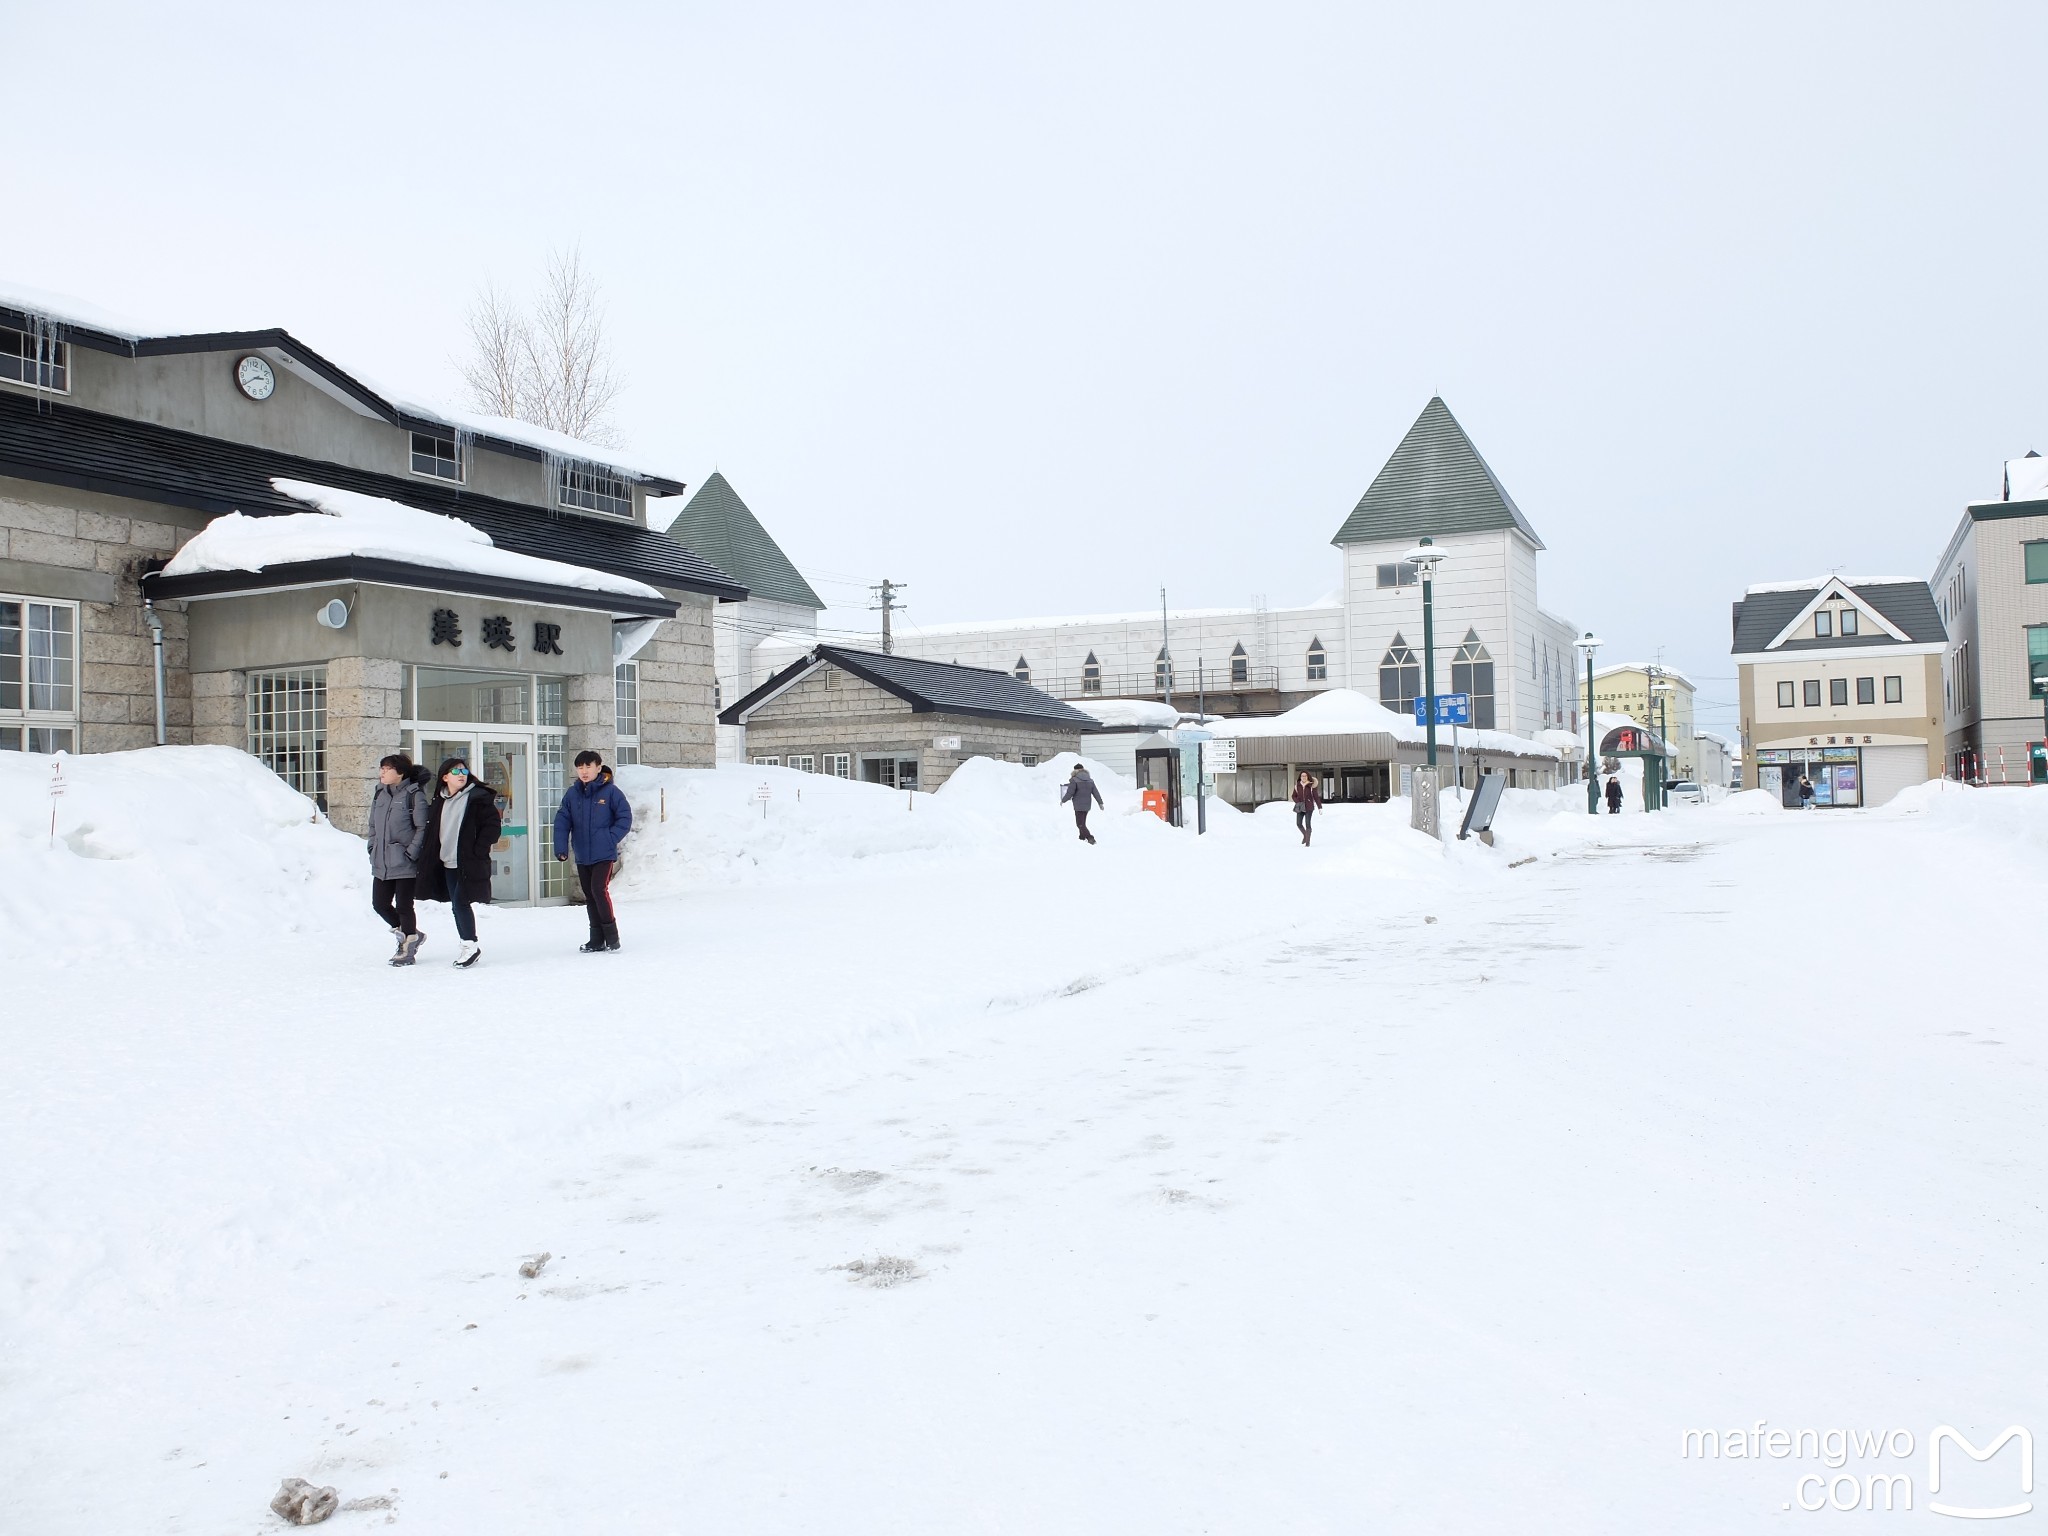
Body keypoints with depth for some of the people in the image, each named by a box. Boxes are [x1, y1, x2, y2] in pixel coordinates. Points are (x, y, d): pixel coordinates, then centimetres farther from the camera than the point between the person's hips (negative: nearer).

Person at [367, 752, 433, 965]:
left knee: (403, 906, 0)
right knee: (380, 904, 9)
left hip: (405, 864, -7)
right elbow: (373, 824, 19)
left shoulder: (414, 795, -10)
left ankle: (408, 947, 15)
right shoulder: (379, 793, 11)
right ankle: (409, 935, 29)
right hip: (381, 863, 7)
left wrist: (412, 853, -16)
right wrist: (372, 848, 11)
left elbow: (422, 828, -12)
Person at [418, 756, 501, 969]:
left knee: (461, 902, -11)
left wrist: (478, 851, -14)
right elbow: (432, 830, 22)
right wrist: (428, 856, 12)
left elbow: (493, 825, -11)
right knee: (456, 904, 10)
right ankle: (467, 946, 20)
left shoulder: (478, 798, -8)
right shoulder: (440, 801, 12)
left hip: (469, 864, -7)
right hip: (448, 863, 7)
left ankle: (470, 945, 2)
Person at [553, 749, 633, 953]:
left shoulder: (610, 791, -8)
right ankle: (597, 941, 17)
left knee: (599, 890, -17)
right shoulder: (572, 794, 5)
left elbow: (625, 818, -6)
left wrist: (610, 839, -13)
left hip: (604, 854, -5)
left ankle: (611, 935, -4)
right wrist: (561, 846, -5)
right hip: (582, 856, 6)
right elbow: (562, 821, 5)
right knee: (589, 897, 10)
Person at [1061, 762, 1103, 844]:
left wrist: (1063, 800, 2)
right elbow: (1096, 793, 8)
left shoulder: (1074, 780, -12)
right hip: (1087, 805, 7)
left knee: (1080, 824, -5)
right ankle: (1082, 837, 28)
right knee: (1082, 823, 21)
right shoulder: (1090, 781, 7)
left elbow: (1069, 793, -12)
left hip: (1078, 806, -7)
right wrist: (1100, 803, 14)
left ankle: (1090, 838, -17)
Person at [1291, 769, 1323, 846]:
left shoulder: (1311, 786, -6)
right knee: (1299, 823, -1)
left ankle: (1308, 842, -1)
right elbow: (1294, 796, 11)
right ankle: (1305, 835, 29)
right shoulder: (1297, 785, 2)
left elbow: (1316, 797, -4)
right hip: (1300, 807, 3)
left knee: (1307, 824, -8)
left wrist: (1319, 807, -5)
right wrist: (1298, 802, -7)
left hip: (1309, 807, -3)